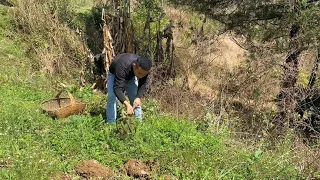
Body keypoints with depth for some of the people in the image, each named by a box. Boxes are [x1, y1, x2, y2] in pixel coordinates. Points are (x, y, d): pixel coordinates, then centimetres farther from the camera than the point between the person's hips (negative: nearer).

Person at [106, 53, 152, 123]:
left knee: (135, 99, -4)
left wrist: (138, 97, -35)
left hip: (131, 76, 4)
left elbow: (142, 85, -18)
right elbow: (117, 88, -49)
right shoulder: (122, 67, -46)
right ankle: (111, 124, -14)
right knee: (112, 98, -18)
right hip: (114, 75, -4)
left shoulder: (144, 68, -30)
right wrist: (127, 104, -60)